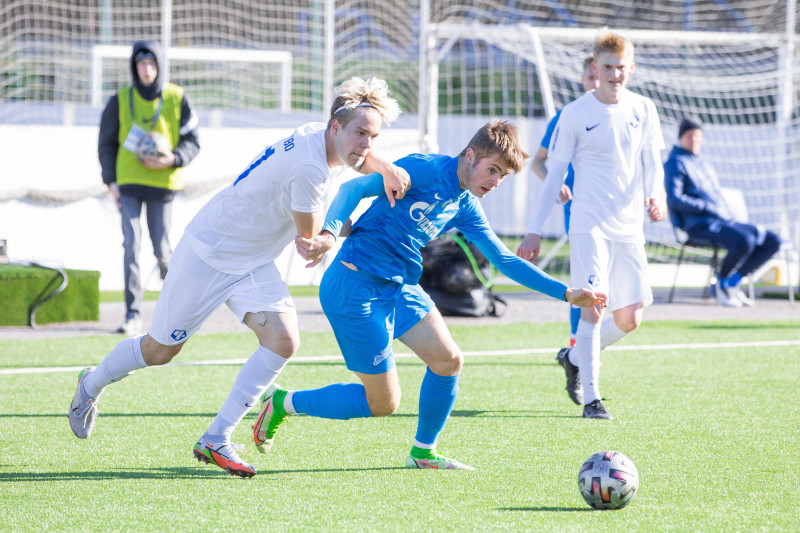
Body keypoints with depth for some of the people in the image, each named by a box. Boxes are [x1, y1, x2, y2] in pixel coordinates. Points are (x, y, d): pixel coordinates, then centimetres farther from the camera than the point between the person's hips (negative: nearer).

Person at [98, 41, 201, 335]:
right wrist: (111, 182, -1)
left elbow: (192, 142, 4)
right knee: (131, 245, -11)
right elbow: (106, 144, 9)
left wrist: (173, 159, -16)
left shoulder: (177, 99, 1)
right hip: (129, 184, 0)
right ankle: (133, 315, -11)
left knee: (162, 250, 2)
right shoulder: (121, 101, 3)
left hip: (162, 183, 0)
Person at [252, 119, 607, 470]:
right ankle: (283, 403, 14)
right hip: (356, 286, -8)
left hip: (401, 287, 8)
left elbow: (505, 261, 18)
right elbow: (355, 188, -20)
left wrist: (566, 293, 13)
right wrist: (329, 233, -37)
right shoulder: (427, 170, -14)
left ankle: (423, 453, 18)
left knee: (448, 359, -3)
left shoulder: (465, 208, 11)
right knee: (383, 403, -4)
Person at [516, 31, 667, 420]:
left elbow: (652, 162, 10)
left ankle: (575, 357, 32)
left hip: (629, 226, 4)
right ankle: (591, 399, -15)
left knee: (630, 319, 6)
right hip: (589, 223, -4)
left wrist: (654, 194, -14)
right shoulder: (575, 113, -3)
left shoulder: (643, 110, 6)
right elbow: (555, 172, 0)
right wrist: (535, 230, -3)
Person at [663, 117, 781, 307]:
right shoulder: (675, 164, 1)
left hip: (725, 221, 9)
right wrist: (707, 207, -16)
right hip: (699, 224, -9)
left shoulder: (706, 165, 29)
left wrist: (729, 212, 9)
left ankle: (733, 283, -3)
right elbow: (674, 200, -12)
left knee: (772, 241, -4)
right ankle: (722, 284, -10)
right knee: (744, 241, -34)